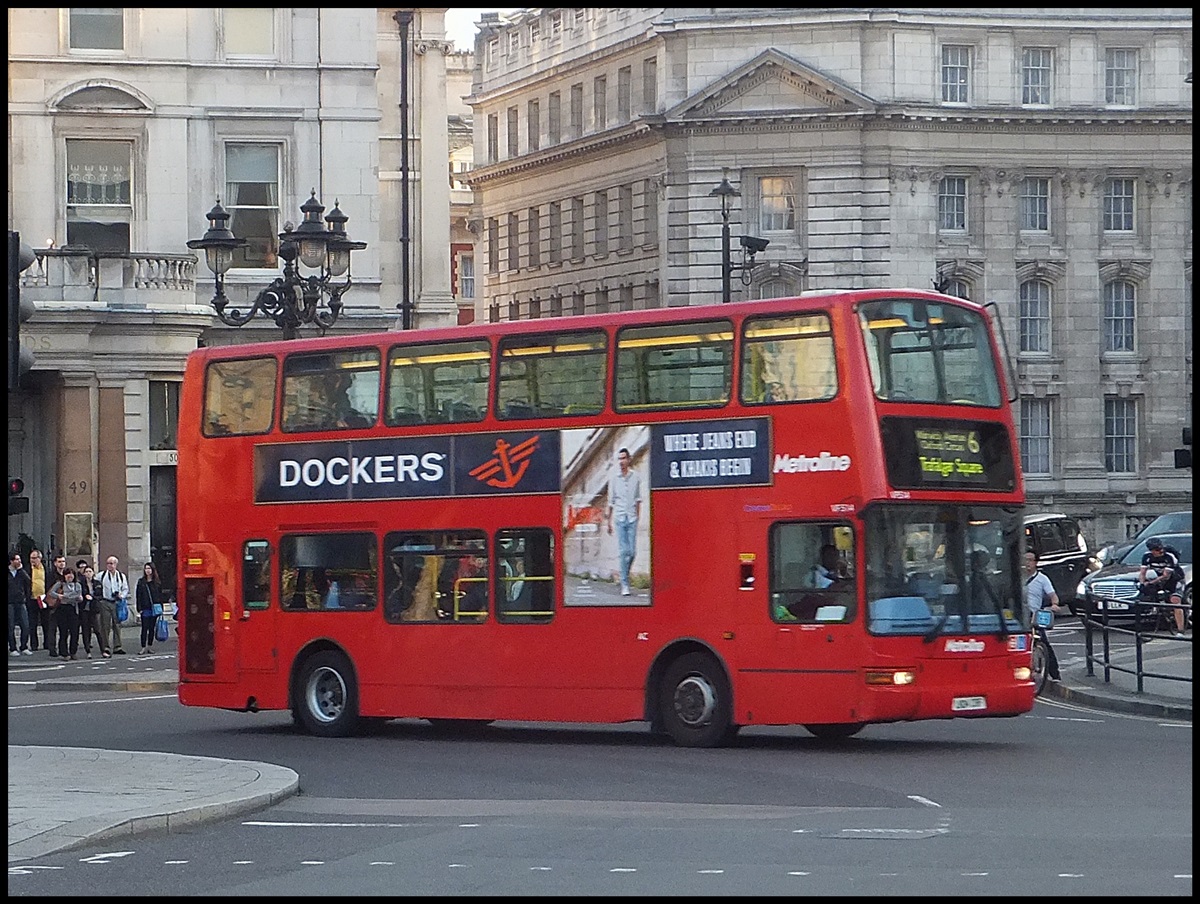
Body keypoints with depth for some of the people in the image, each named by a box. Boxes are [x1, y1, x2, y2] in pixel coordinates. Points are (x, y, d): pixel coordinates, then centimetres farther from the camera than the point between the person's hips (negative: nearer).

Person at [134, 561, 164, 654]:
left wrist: (160, 608, 2)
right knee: (144, 628, -4)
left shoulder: (157, 582, 6)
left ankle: (150, 646, 13)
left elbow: (160, 596, 8)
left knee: (152, 628, 7)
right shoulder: (141, 582, 3)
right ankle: (143, 647, -3)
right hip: (145, 609, -1)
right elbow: (138, 596, 2)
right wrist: (139, 608, -5)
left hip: (154, 608, 1)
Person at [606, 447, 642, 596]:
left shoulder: (636, 478, 5)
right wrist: (609, 522, 9)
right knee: (623, 551, -6)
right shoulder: (615, 480, 4)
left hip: (632, 518, 1)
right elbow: (610, 503, 9)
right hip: (620, 518, -1)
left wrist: (638, 517, 7)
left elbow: (638, 500, 12)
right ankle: (624, 584, -5)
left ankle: (625, 576, 22)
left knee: (632, 551, -1)